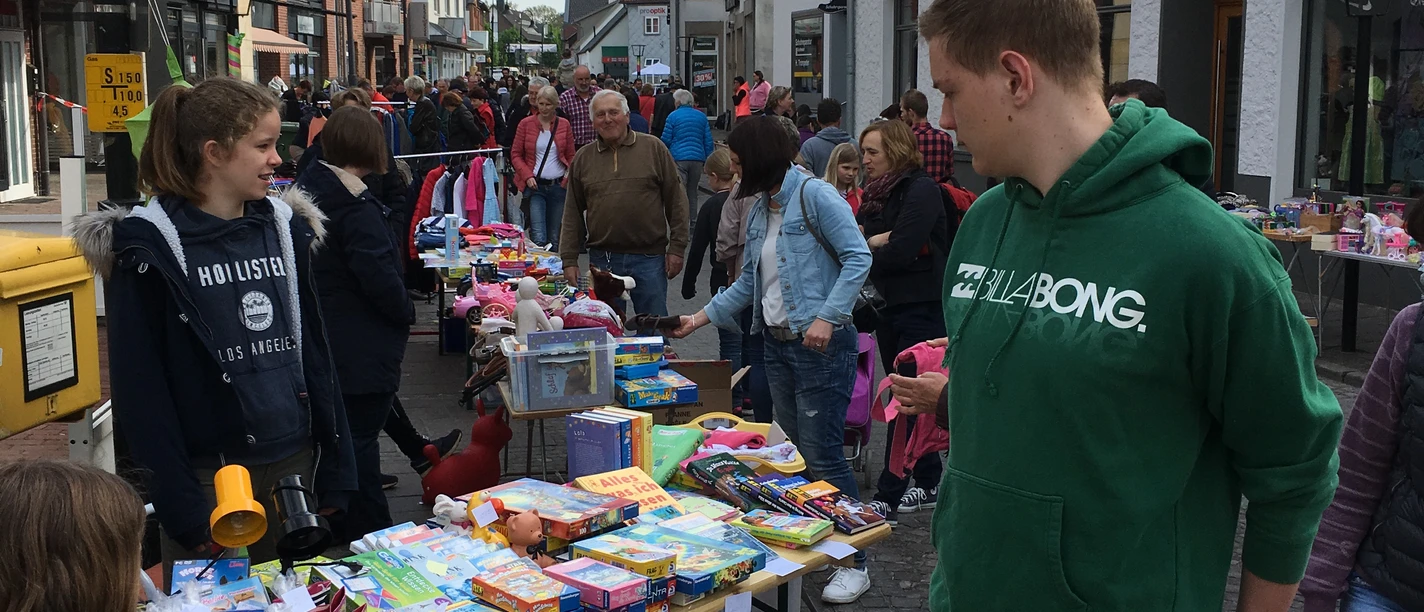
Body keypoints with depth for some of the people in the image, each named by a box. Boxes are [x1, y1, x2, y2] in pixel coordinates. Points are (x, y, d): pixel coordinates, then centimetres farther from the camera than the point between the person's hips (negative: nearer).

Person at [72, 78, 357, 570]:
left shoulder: (283, 227, 6)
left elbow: (313, 349, 9)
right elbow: (140, 387, -10)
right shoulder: (151, 246, -10)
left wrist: (336, 470, 6)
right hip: (209, 472, -4)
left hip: (293, 460, 5)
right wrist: (181, 506, -13)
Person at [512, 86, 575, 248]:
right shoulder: (526, 124, 1)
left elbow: (571, 156, 11)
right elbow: (516, 155, 4)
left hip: (558, 186, 2)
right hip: (535, 186, -2)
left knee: (555, 237, 9)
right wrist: (527, 176, -10)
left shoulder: (564, 125, 5)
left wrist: (569, 174, -6)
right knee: (538, 238, -13)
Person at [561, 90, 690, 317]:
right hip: (602, 259, 2)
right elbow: (573, 213, 10)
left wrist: (676, 248, -2)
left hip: (649, 258, -2)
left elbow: (676, 200, 3)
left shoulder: (654, 149, 3)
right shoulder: (582, 158, 9)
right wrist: (569, 259, 4)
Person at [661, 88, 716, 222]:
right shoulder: (701, 116, 10)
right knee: (693, 192, 14)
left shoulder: (673, 116, -2)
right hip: (697, 158, 4)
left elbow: (666, 140, 0)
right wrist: (707, 160, 14)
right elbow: (708, 140, 9)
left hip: (678, 158, -4)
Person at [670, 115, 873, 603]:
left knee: (822, 457, -7)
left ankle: (854, 562, 5)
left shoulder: (814, 196, -11)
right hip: (777, 344, 8)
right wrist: (700, 318, 16)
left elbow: (857, 257, -16)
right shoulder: (759, 210, 14)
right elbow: (749, 282, 20)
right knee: (792, 452, 13)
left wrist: (827, 316, -23)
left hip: (821, 345, -8)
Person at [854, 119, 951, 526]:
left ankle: (887, 498, -4)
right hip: (890, 308, 9)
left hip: (922, 309, -9)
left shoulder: (921, 190, -13)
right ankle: (929, 484, 24)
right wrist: (874, 240, -13)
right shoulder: (878, 193, 13)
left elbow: (900, 251, -22)